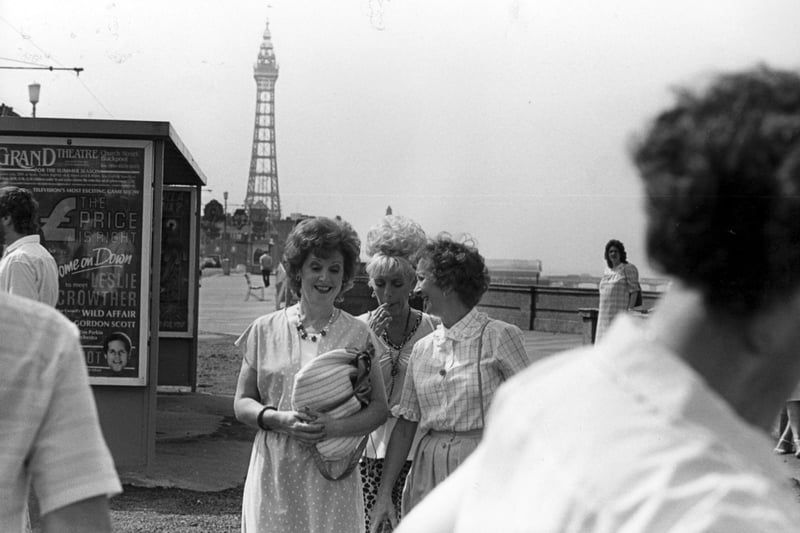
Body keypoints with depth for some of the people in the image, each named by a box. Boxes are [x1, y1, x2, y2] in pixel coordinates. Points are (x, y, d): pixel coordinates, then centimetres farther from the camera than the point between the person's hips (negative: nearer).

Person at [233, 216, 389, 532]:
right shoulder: (265, 330, 8)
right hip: (275, 473, 1)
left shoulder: (357, 334, 6)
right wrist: (279, 419, -11)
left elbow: (380, 407, 5)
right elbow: (242, 403, 9)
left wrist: (336, 427, -12)